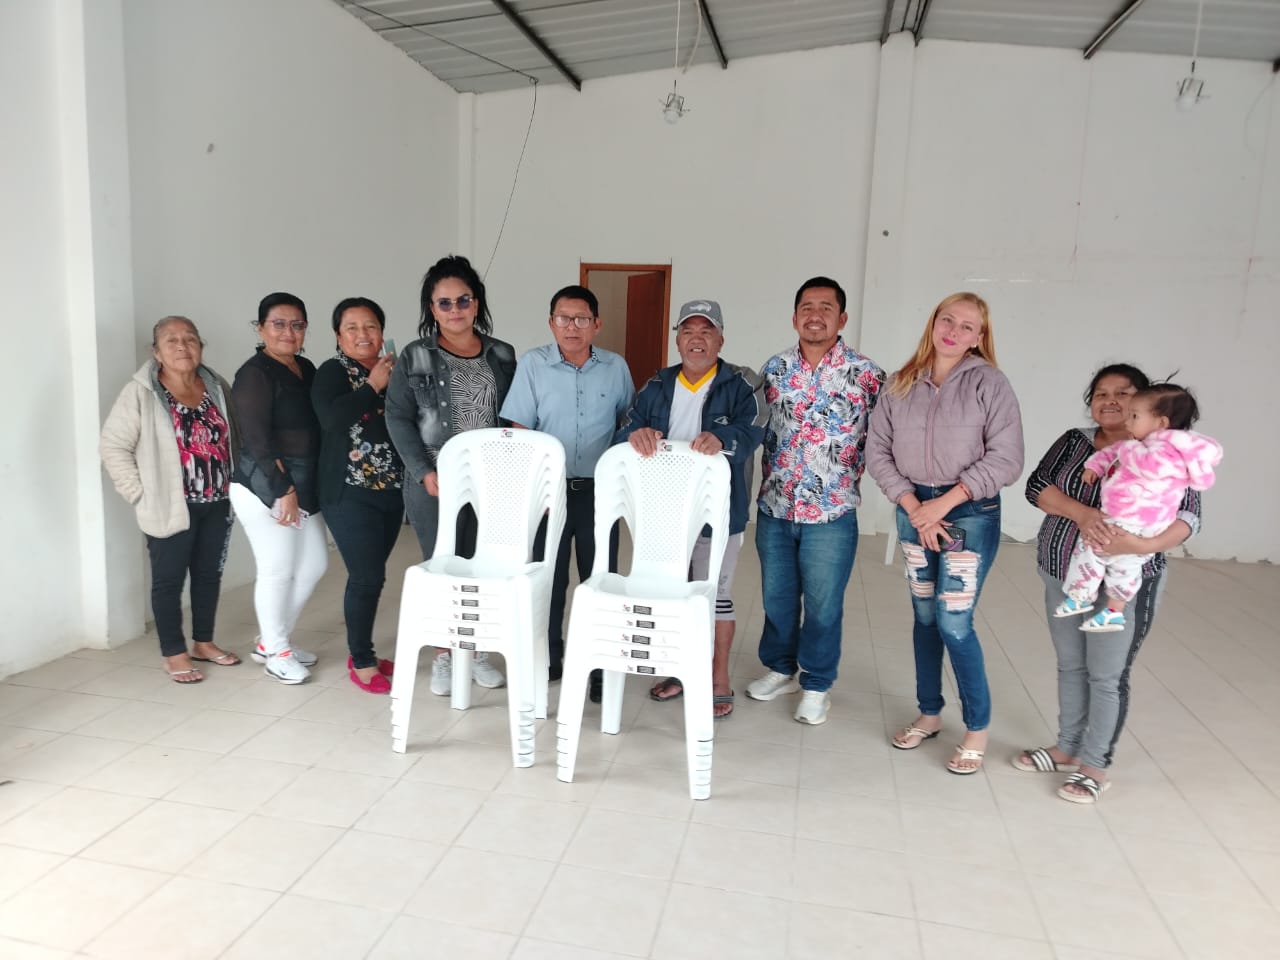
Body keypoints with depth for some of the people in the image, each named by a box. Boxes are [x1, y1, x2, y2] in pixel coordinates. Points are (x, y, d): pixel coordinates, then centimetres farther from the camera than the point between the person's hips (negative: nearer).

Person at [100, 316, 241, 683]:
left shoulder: (217, 388, 5)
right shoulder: (140, 393, -10)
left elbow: (236, 437, 14)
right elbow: (113, 446, -9)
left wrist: (232, 483, 6)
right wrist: (141, 493, -12)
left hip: (217, 504, 5)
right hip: (172, 507, -5)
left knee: (209, 574, 15)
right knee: (169, 579, 6)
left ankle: (203, 642, 30)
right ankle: (174, 653, 18)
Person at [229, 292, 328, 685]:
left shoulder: (306, 368, 11)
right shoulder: (254, 374, -11)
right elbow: (257, 438, -17)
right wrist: (283, 490, -19)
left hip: (304, 485, 8)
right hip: (265, 486, -8)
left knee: (314, 564, 13)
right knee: (277, 569, 0)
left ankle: (270, 641, 30)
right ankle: (276, 652, 18)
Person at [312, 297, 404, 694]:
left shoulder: (392, 368, 10)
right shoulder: (332, 372, -6)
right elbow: (331, 416, -25)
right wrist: (374, 385, -16)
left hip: (391, 490, 6)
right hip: (351, 493, -6)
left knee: (372, 574, 11)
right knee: (367, 576, -7)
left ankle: (361, 652, 25)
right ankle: (362, 662, 8)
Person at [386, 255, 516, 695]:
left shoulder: (503, 356, 7)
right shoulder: (414, 358, 0)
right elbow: (398, 418, -3)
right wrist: (425, 472, -12)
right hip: (434, 483, -2)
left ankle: (477, 651, 24)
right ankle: (444, 657, 18)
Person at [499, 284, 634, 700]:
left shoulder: (616, 367, 1)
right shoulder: (533, 363, -4)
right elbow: (519, 430, -4)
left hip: (599, 491, 1)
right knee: (547, 577, 10)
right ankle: (547, 658, 27)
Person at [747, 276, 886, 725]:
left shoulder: (865, 374, -8)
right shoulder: (775, 369, 3)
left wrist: (848, 474, -3)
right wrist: (771, 477, 10)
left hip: (831, 512, -3)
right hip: (774, 507, 4)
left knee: (823, 604, 8)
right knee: (776, 596, 16)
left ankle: (816, 684, 26)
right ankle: (780, 669, 36)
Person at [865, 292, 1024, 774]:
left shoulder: (989, 383, -7)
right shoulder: (902, 384, 3)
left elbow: (1005, 459, -12)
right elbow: (878, 451, 1)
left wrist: (944, 502, -15)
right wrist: (912, 505, -9)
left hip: (971, 513, -4)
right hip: (913, 509, 4)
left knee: (954, 623, -6)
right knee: (924, 616, 12)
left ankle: (977, 729, 14)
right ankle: (929, 714, 29)